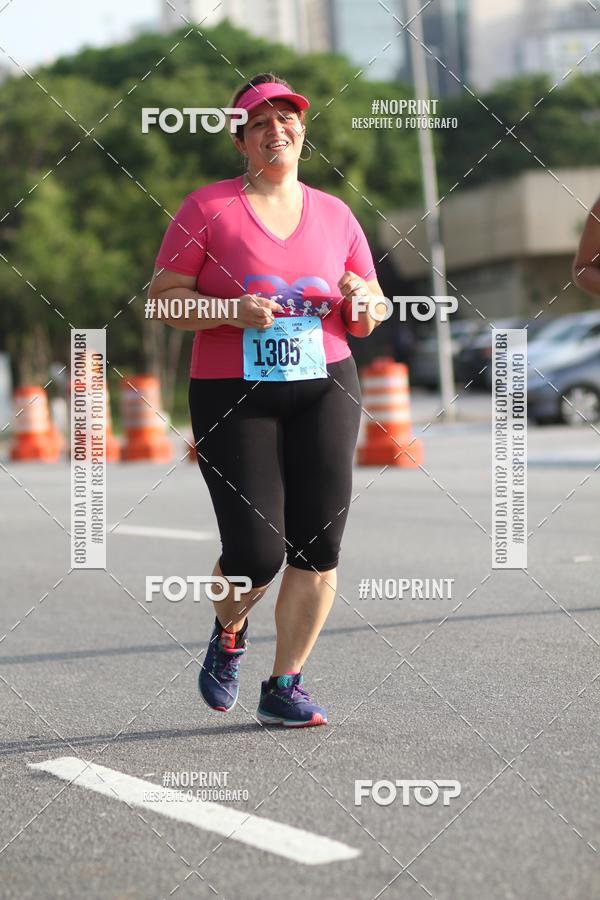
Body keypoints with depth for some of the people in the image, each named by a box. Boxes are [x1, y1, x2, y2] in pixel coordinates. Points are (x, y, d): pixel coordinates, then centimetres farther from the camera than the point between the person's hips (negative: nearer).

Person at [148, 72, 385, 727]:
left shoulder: (335, 215, 11)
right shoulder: (207, 207, 1)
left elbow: (368, 321, 16)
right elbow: (164, 297, -2)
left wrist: (361, 300, -7)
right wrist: (233, 311, -18)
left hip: (325, 386, 3)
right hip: (232, 396, -3)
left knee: (318, 547, -4)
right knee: (255, 553, -9)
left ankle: (283, 687, 11)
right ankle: (228, 633, 26)